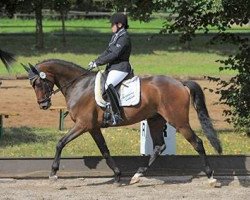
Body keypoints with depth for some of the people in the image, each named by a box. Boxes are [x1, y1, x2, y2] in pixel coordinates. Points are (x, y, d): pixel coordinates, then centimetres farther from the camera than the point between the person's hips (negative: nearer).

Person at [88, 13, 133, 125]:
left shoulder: (124, 38, -14)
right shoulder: (115, 36, 18)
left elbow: (114, 55, -20)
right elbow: (107, 52, 21)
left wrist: (98, 63, -16)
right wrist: (95, 62, 9)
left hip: (120, 68, -11)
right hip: (113, 68, 11)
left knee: (108, 85, -34)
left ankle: (117, 115, -37)